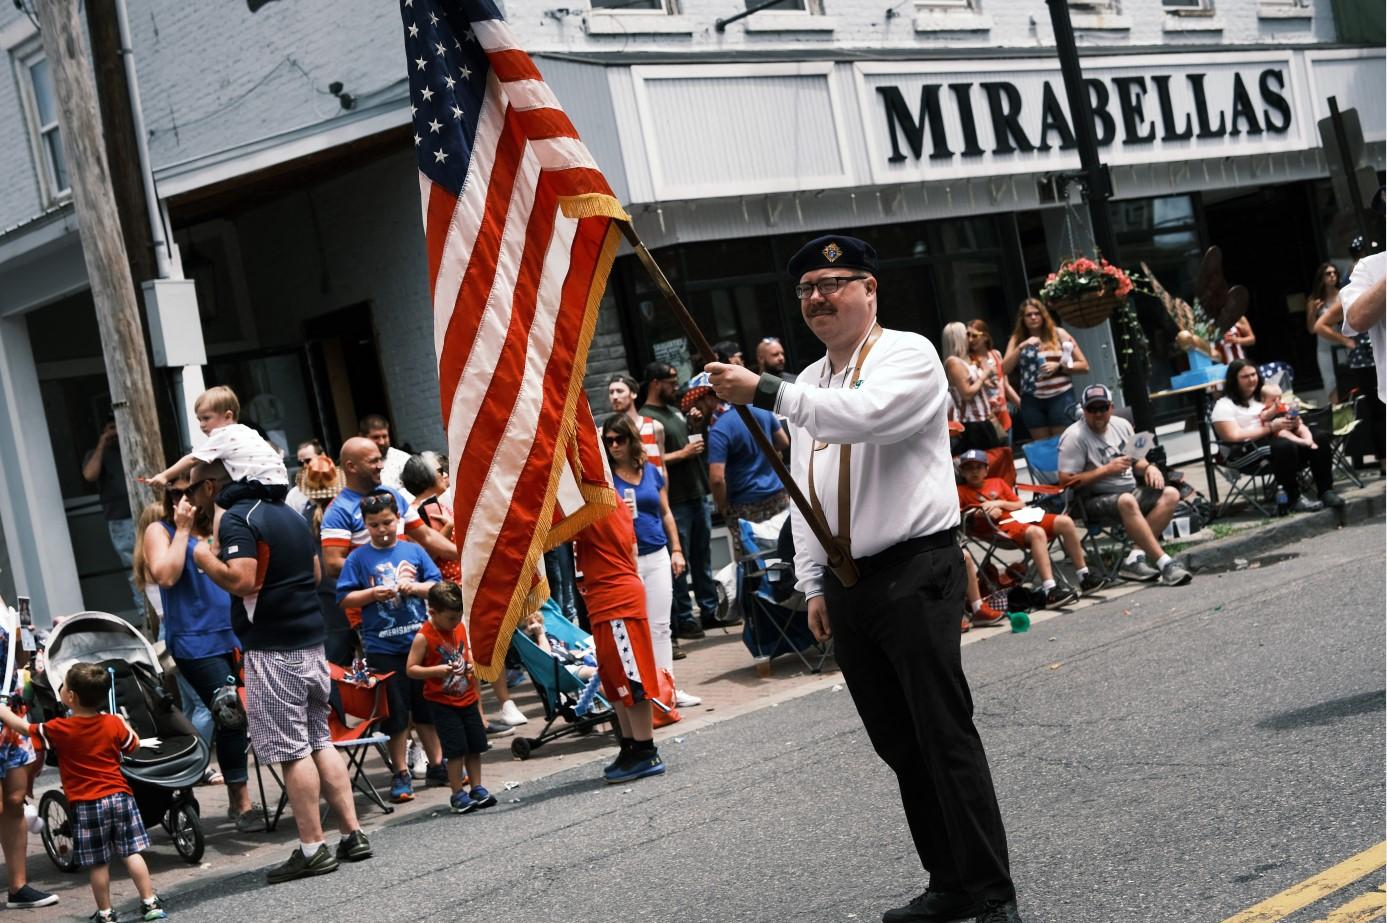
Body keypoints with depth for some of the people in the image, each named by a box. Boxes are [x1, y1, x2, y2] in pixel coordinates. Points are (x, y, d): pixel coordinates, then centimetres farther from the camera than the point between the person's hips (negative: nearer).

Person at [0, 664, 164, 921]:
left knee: (98, 863, 6)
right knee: (132, 852, 8)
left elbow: (22, 727, 3)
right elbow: (134, 746, 13)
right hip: (119, 796, 3)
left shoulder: (58, 729, -9)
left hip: (86, 804, -3)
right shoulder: (114, 724, -2)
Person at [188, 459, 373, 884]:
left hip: (273, 651, -8)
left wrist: (206, 558, -7)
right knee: (320, 741, 13)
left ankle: (313, 848, -3)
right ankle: (353, 834, 13)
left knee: (291, 750, -4)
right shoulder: (289, 513, 16)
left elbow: (241, 580, -23)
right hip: (311, 642, 8)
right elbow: (315, 573, 22)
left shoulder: (236, 520, -11)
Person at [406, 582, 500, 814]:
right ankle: (457, 794, 4)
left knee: (475, 746, 10)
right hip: (442, 702, -6)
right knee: (456, 749, -8)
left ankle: (477, 788, 22)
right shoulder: (424, 637, -15)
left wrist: (471, 665, 0)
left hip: (468, 699, 6)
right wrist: (437, 670, -26)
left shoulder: (460, 629, 5)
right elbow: (411, 669, -15)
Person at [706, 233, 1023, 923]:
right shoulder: (810, 385, 17)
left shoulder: (908, 355, -5)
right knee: (898, 744, 10)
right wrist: (814, 585, 14)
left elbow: (867, 414, -27)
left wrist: (765, 393, -29)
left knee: (945, 736, -8)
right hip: (845, 584, 7)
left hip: (914, 574, -7)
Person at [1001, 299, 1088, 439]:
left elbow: (1084, 366, 2)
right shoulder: (1017, 340, 8)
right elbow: (1005, 369, -4)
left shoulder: (1059, 334, 2)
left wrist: (1058, 366, -12)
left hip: (1060, 397, -2)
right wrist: (1021, 347, -12)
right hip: (1032, 401, 2)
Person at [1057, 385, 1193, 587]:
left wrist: (1149, 467, 0)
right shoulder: (1074, 437, -8)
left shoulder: (1122, 425, 13)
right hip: (1095, 500, -7)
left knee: (1170, 494, -14)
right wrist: (1107, 470, -16)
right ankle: (1164, 563, -37)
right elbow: (1065, 481, -15)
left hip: (1130, 490, 8)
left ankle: (1135, 558, -24)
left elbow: (1136, 461, 25)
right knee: (1127, 502, -37)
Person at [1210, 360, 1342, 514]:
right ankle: (1294, 499, -29)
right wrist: (1271, 428, -21)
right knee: (1285, 446, -36)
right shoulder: (1224, 406, -4)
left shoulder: (1263, 396, 19)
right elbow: (1234, 436, -17)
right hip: (1245, 452, -7)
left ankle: (1326, 491, -11)